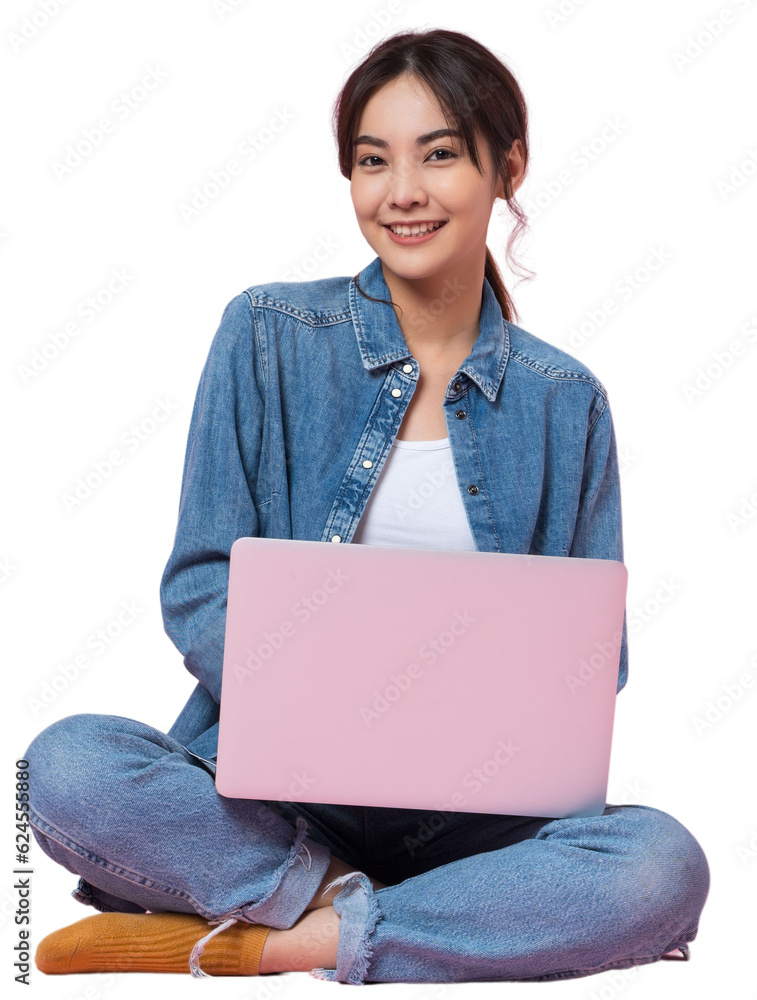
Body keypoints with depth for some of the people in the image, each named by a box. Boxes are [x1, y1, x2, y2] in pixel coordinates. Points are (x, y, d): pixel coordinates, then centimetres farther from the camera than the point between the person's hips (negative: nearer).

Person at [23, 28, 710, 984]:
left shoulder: (564, 401, 7)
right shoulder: (267, 334, 2)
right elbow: (199, 589, -1)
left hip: (469, 815, 2)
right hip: (268, 786, -1)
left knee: (664, 864, -28)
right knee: (68, 767, -29)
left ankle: (251, 942, -20)